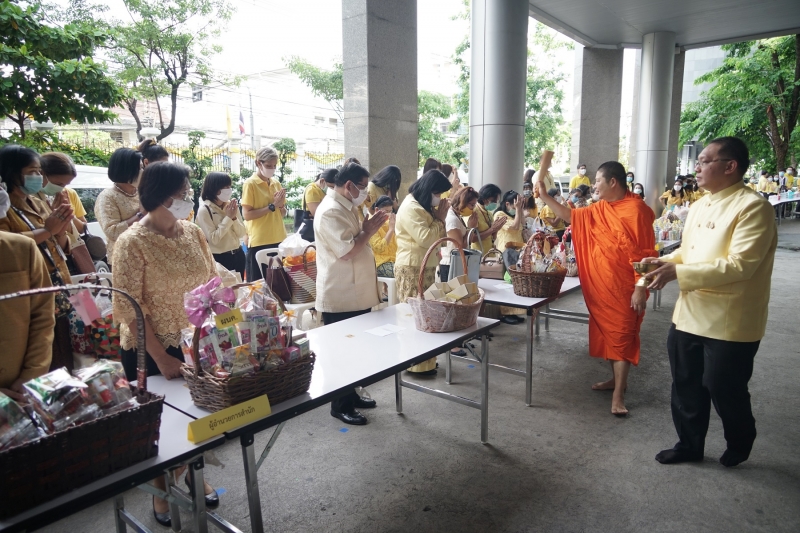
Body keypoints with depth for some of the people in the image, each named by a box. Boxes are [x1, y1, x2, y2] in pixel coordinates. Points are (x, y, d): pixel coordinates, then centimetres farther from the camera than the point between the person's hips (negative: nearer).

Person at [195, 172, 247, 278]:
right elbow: (214, 239, -20)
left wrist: (234, 217, -13)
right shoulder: (204, 210, -12)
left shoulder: (232, 205, 3)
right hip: (219, 258, -5)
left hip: (237, 255, 5)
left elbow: (242, 234, 3)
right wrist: (228, 218, -17)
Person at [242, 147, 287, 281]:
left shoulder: (276, 183, 11)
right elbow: (247, 215, -14)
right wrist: (272, 206, -17)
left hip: (279, 240, 6)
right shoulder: (250, 184, -7)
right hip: (259, 242, -6)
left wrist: (280, 205, -6)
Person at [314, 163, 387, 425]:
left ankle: (351, 395, 33)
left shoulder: (347, 208, 13)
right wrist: (369, 230, -15)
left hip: (356, 293, 10)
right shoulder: (330, 212, -19)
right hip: (340, 297, -10)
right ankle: (340, 406, 16)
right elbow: (346, 251, -25)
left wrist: (368, 227, 8)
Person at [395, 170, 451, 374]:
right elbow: (426, 239, -24)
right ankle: (416, 363, 4)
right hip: (412, 269, -10)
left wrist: (438, 217, 4)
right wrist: (440, 218, -11)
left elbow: (437, 237, 20)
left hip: (424, 268, 10)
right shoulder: (411, 208, -16)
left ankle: (423, 360, 22)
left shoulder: (422, 206, 16)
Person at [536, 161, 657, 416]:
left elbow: (645, 253, -18)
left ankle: (618, 394, 3)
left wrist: (640, 288, -22)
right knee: (606, 332, 15)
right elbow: (572, 216, 18)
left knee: (622, 336, -3)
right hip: (601, 285, 8)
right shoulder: (600, 209, 8)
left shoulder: (636, 210, -16)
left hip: (624, 287, -8)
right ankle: (616, 379, 31)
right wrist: (545, 196, 13)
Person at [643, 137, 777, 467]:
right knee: (686, 386, 17)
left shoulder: (753, 207, -17)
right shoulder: (700, 206, 10)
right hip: (689, 314, 8)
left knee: (724, 390, 9)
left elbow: (739, 265, -26)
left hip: (728, 321, -8)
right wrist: (664, 263, -1)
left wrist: (678, 273, -27)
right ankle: (689, 445, 36)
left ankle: (739, 444, 39)